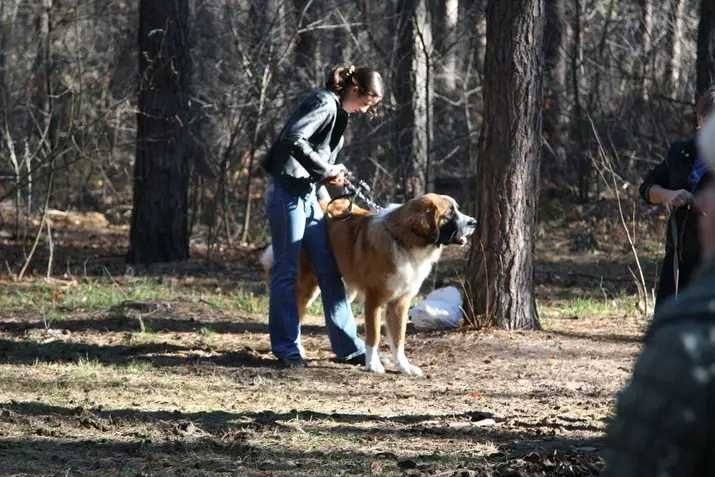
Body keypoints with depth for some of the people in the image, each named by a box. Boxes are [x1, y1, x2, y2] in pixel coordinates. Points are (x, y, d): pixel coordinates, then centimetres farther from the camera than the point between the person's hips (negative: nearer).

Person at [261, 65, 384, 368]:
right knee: (286, 272, -2)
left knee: (329, 272, 7)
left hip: (309, 196, 10)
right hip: (288, 193, -10)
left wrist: (327, 184, 13)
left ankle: (348, 346, 10)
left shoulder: (339, 112, 18)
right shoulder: (324, 103, -12)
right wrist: (326, 170, -18)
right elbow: (293, 139, -25)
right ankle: (287, 349, 3)